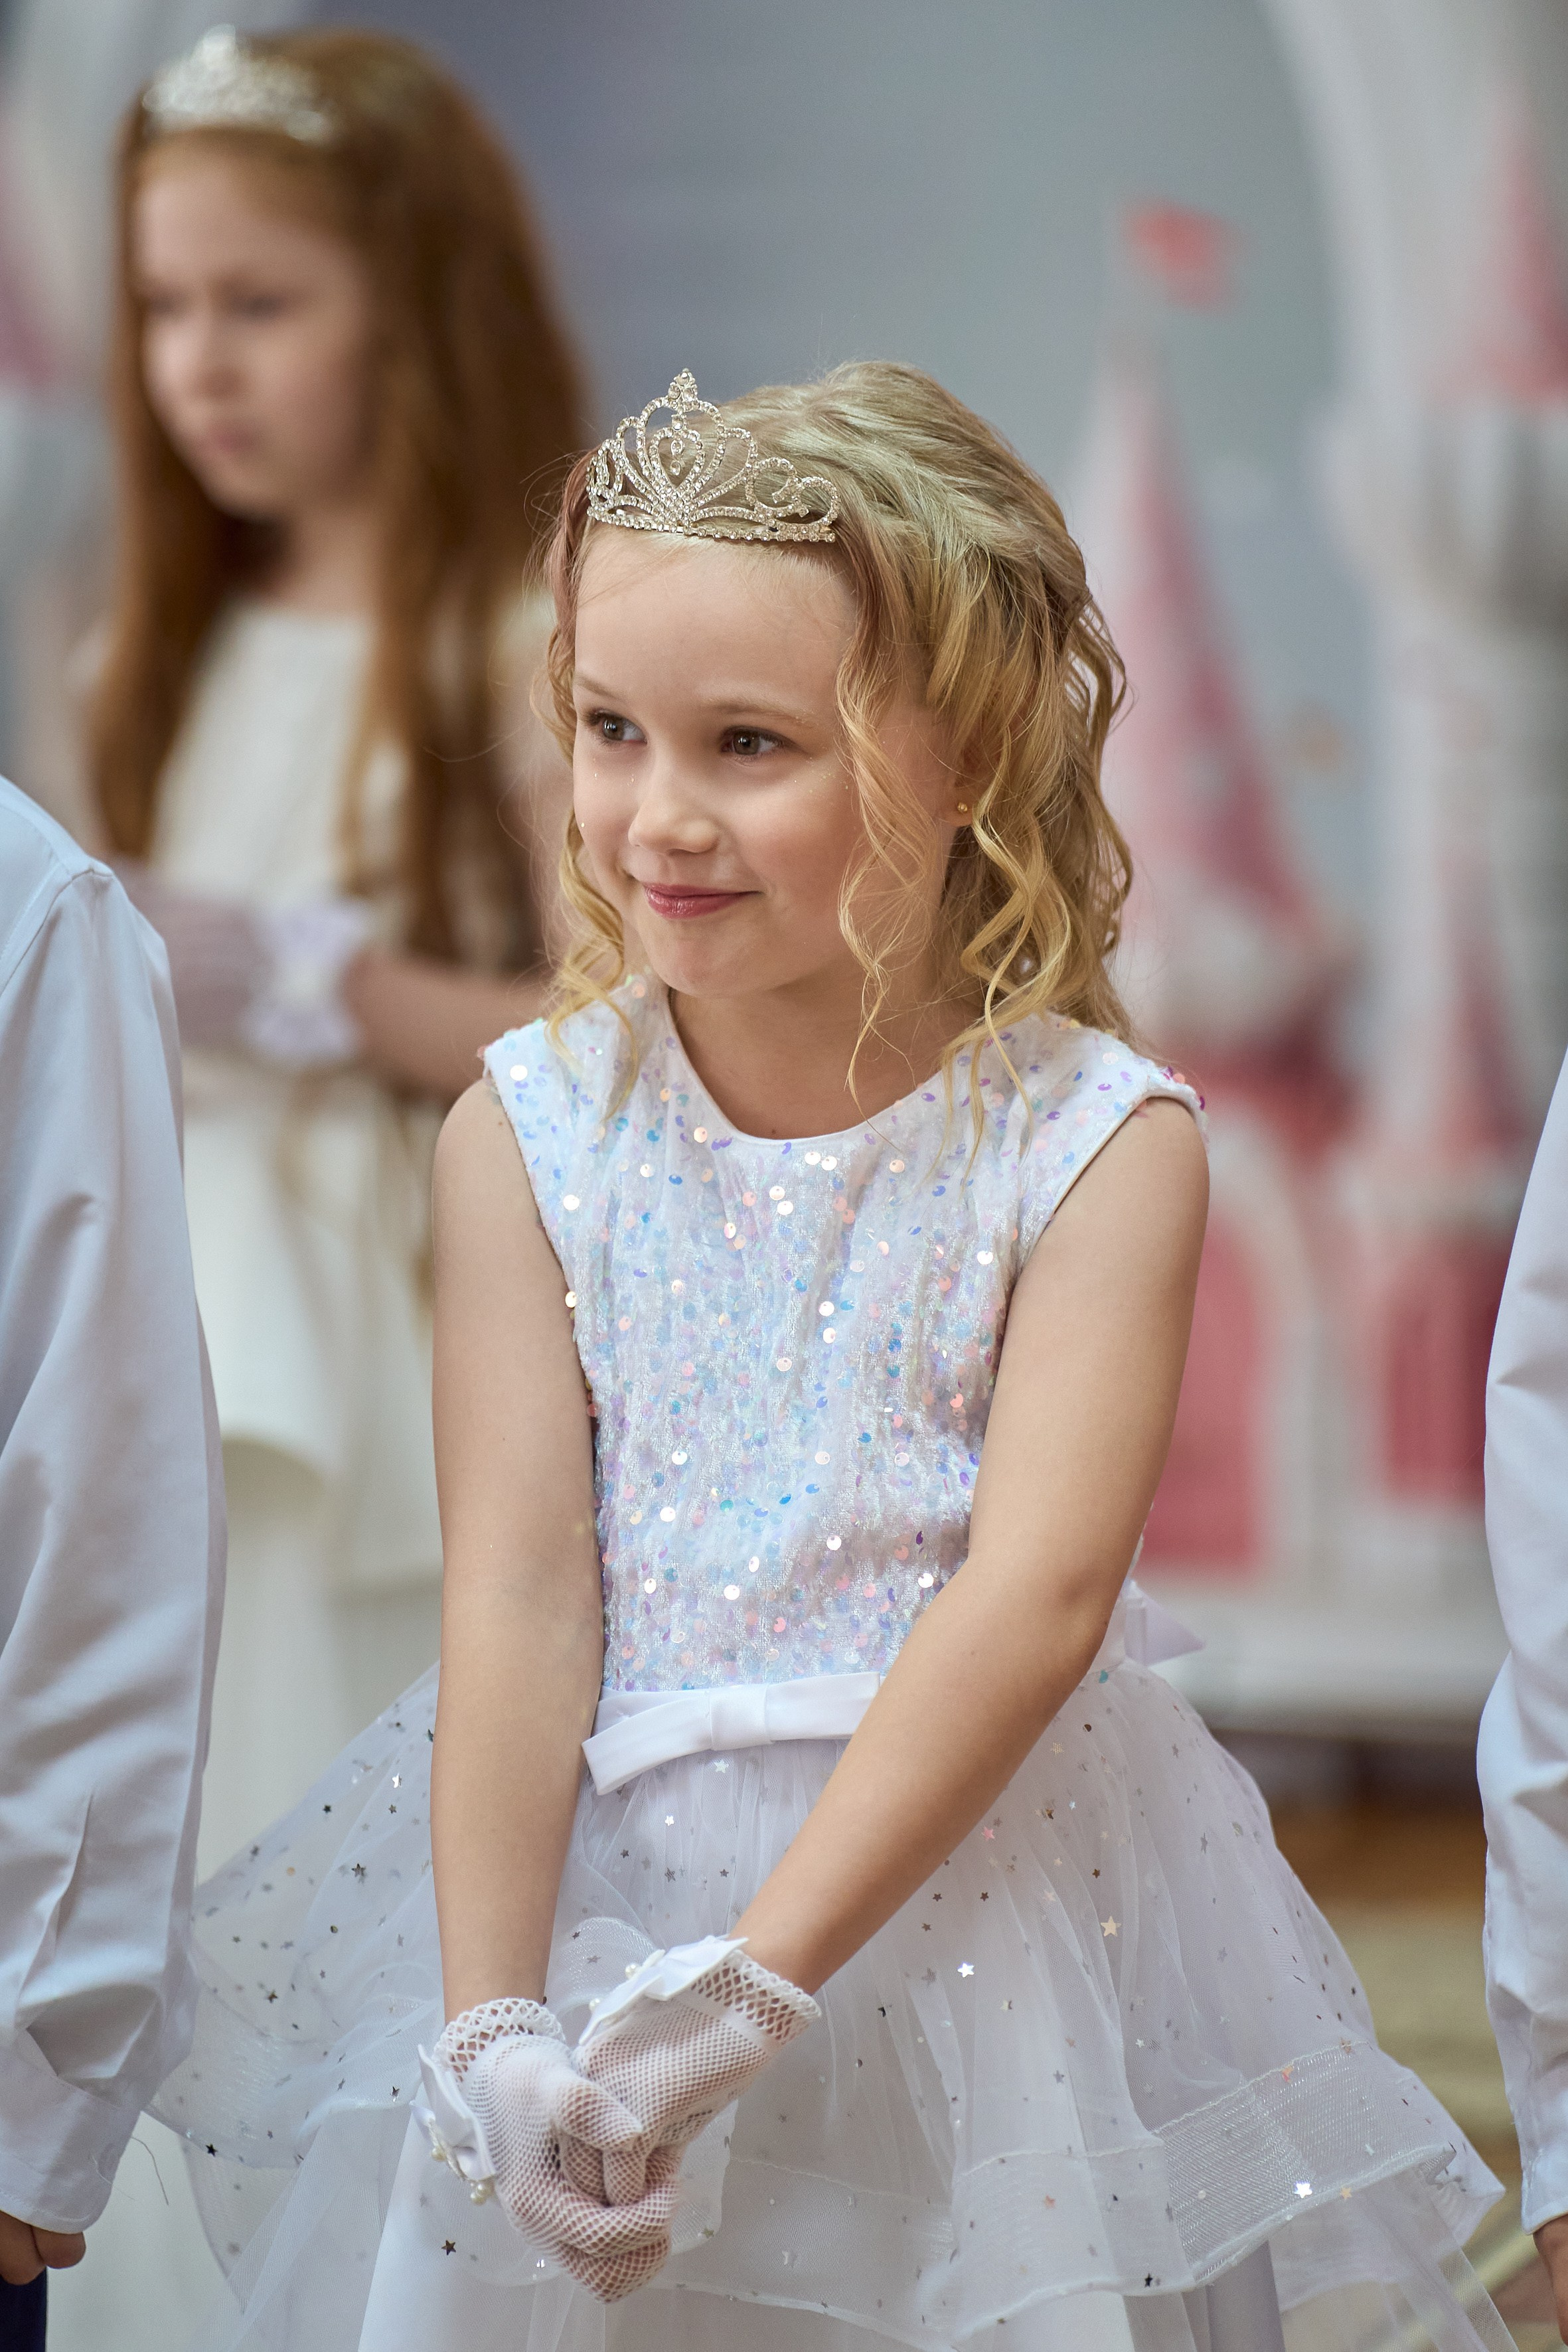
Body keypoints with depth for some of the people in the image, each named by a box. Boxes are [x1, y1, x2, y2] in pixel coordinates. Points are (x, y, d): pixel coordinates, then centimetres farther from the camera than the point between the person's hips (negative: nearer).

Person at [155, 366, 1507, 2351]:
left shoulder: (1095, 1142, -10)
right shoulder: (531, 1131, -3)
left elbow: (1035, 1596, -18)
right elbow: (518, 1594, -8)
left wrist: (751, 1981, -25)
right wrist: (489, 2028, -17)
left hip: (970, 1878, -1)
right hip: (592, 1876, 2)